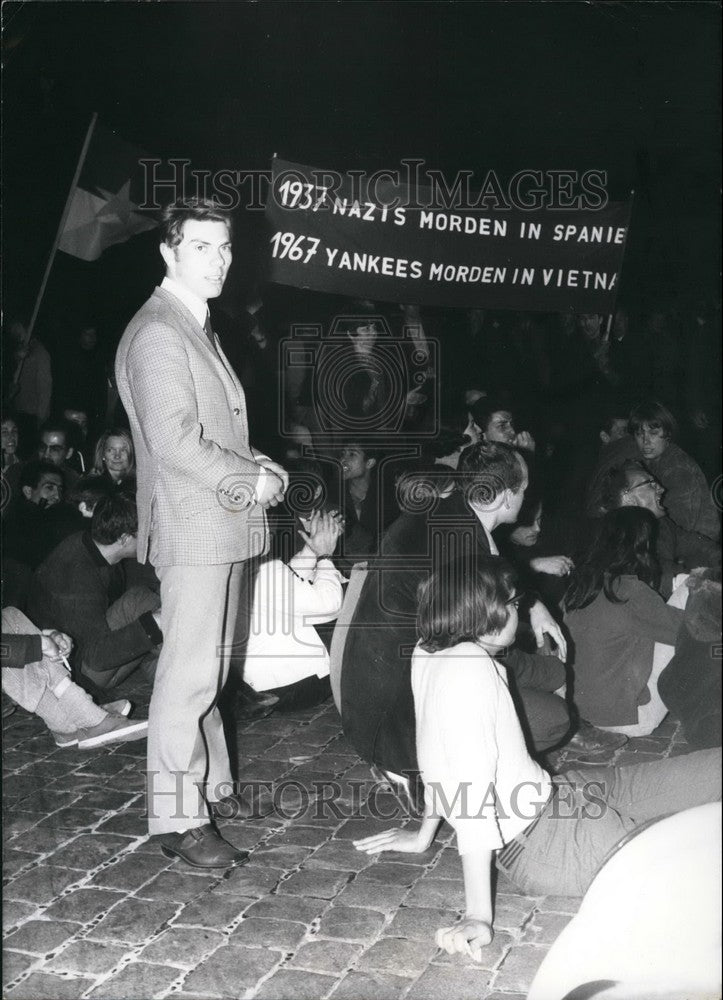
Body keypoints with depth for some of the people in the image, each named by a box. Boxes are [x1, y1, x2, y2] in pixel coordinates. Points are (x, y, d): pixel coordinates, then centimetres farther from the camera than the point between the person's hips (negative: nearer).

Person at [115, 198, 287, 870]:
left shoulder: (198, 327, 19)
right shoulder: (158, 334, -14)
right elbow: (176, 442, -22)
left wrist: (258, 467, 6)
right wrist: (254, 480, -13)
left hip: (224, 525, 10)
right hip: (192, 528, -10)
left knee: (210, 666, 17)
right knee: (189, 674, -6)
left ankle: (210, 786, 28)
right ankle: (177, 819, 1)